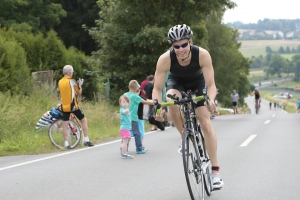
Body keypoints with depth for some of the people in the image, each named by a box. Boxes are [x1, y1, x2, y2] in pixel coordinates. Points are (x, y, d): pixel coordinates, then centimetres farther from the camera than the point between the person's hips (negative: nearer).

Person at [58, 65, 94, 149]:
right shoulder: (72, 81, -10)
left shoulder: (60, 82, 6)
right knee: (84, 120, 11)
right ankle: (86, 140, 10)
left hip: (64, 106, 4)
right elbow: (79, 93, -3)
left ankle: (66, 143, 1)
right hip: (73, 106, -4)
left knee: (65, 125, 4)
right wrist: (80, 85, 13)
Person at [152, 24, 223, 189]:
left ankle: (215, 171, -5)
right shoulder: (165, 59, -34)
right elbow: (157, 88, -29)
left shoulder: (202, 55, -35)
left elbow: (211, 85, -33)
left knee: (205, 123, -11)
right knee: (171, 100, -35)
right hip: (176, 82, 0)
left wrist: (211, 100, -54)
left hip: (197, 83, 0)